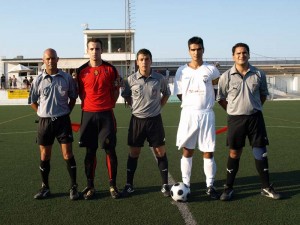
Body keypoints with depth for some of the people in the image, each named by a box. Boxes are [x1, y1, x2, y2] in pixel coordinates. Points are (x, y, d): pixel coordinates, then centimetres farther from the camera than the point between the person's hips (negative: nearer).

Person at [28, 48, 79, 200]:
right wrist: (43, 113, 4)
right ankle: (45, 187, 23)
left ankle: (73, 187, 10)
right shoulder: (39, 80, 1)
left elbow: (73, 97, 10)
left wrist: (66, 112, 3)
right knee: (44, 156, 9)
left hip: (63, 120, -1)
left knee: (68, 154, -1)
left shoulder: (66, 78, -1)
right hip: (44, 121, 2)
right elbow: (32, 101, 11)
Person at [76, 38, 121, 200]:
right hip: (88, 115, 1)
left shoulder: (110, 69, 2)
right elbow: (80, 92, 11)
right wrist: (88, 106, 3)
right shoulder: (81, 71, 4)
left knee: (110, 150, 1)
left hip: (106, 114, -1)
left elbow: (116, 90, 9)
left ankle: (113, 186, 14)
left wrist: (109, 105, 1)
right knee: (90, 151, 7)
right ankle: (90, 186, 17)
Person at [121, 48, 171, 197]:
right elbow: (126, 96, 11)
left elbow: (166, 94, 12)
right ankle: (129, 185, 18)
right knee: (133, 153, 7)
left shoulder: (159, 79, -5)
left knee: (160, 152, 4)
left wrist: (159, 106, 3)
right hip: (137, 120, 0)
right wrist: (135, 107, 1)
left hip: (155, 119, 0)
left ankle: (165, 185, 17)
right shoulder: (131, 80, -5)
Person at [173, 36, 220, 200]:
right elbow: (179, 94, 8)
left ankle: (210, 186, 15)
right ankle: (185, 185, 17)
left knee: (208, 152, 3)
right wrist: (193, 104, 0)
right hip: (188, 114, 1)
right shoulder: (182, 70, 3)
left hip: (206, 114, -1)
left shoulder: (211, 70, 1)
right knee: (187, 151, 6)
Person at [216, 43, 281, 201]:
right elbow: (221, 98, 5)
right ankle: (228, 188, 18)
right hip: (235, 119, -1)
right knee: (234, 153, 5)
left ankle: (266, 187, 19)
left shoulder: (259, 74, 0)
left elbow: (263, 94, 14)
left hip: (255, 118, 2)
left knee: (260, 152, 6)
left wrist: (254, 108, 8)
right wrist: (234, 110, 4)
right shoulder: (226, 77, -5)